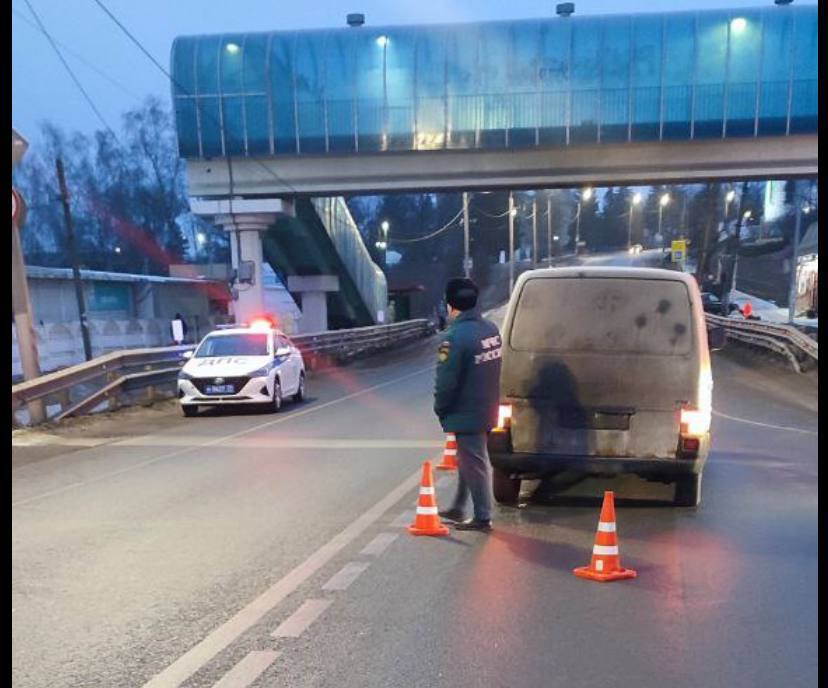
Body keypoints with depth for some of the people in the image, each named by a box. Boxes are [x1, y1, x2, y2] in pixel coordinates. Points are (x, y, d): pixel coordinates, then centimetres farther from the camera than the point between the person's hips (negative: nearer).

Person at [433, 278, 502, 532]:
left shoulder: (455, 337, -23)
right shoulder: (491, 329, 3)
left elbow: (446, 381, -20)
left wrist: (440, 409, -5)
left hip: (466, 413, -8)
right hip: (487, 410, 8)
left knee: (474, 464, 2)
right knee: (470, 460, 20)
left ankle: (483, 518, 11)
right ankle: (458, 508, 34)